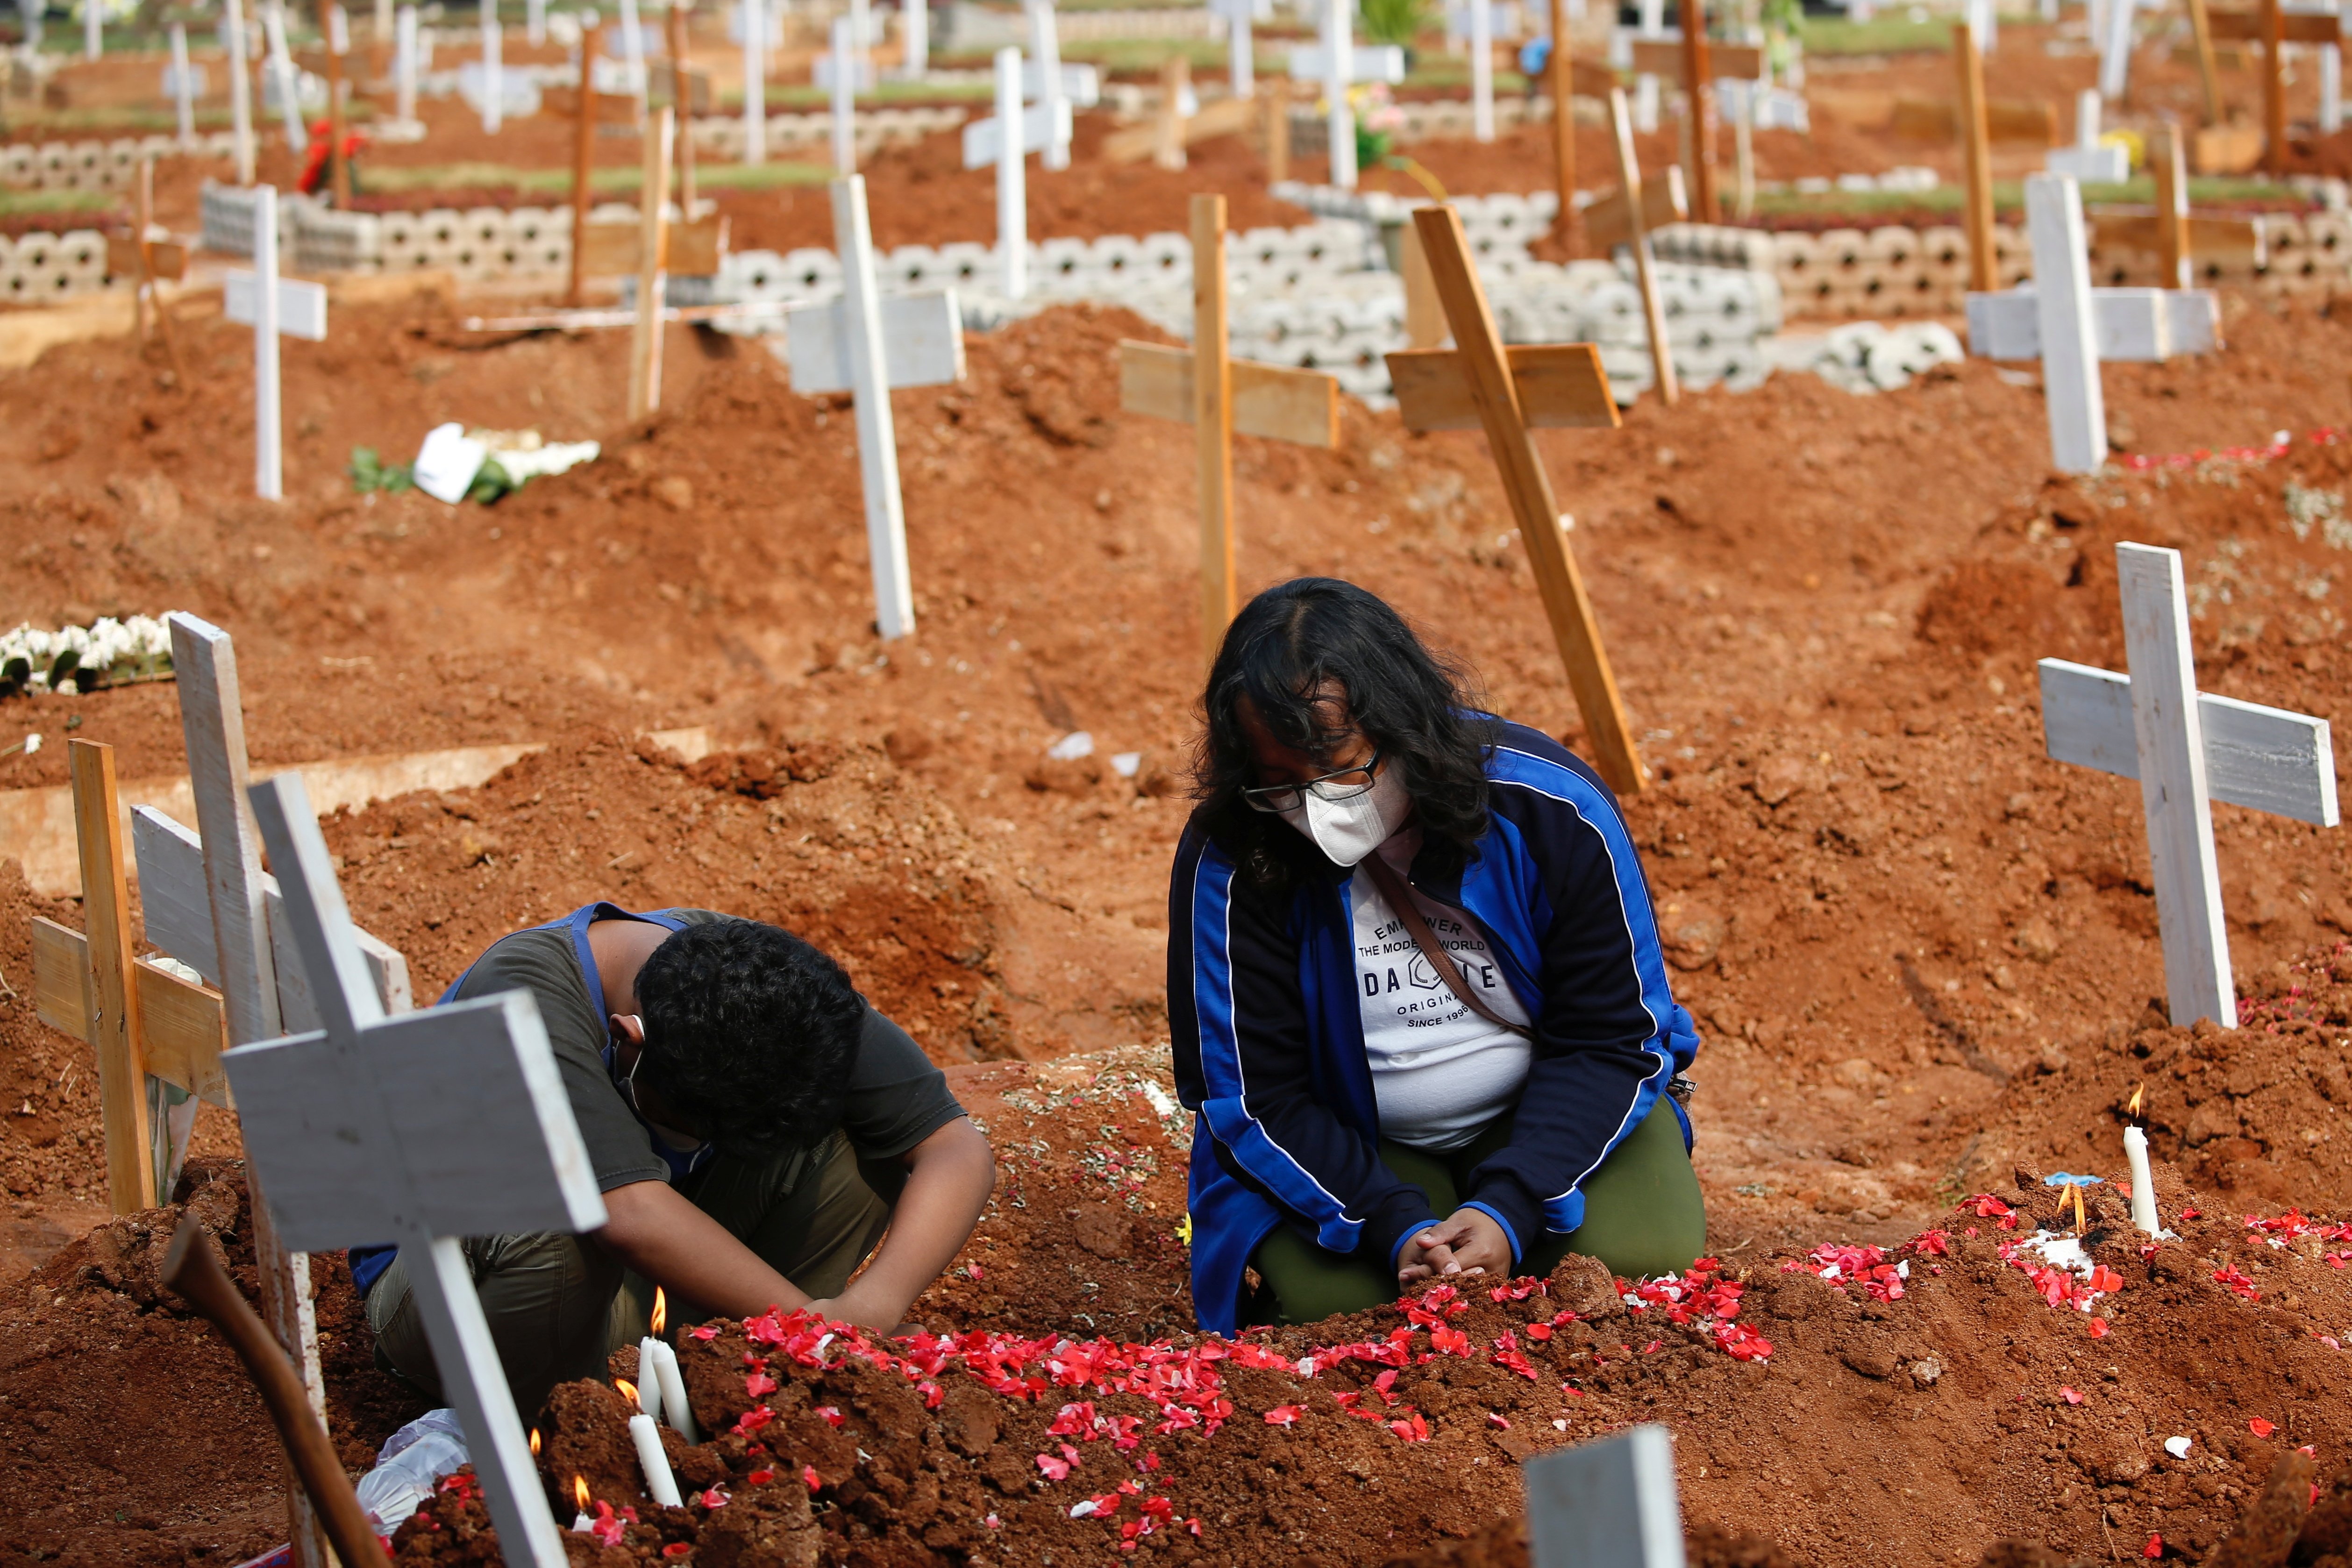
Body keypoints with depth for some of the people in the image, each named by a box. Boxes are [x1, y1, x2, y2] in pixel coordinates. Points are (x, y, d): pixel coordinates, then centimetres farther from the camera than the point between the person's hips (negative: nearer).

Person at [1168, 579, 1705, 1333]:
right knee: (1323, 1295, -29)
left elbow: (1614, 1037, -13)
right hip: (1342, 1145, -1)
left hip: (1546, 1111, 1)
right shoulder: (1228, 861, -22)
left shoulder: (1553, 811, -21)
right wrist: (1393, 1227, -28)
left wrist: (1512, 1209, -26)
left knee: (1648, 1261, -23)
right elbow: (1254, 1093, -14)